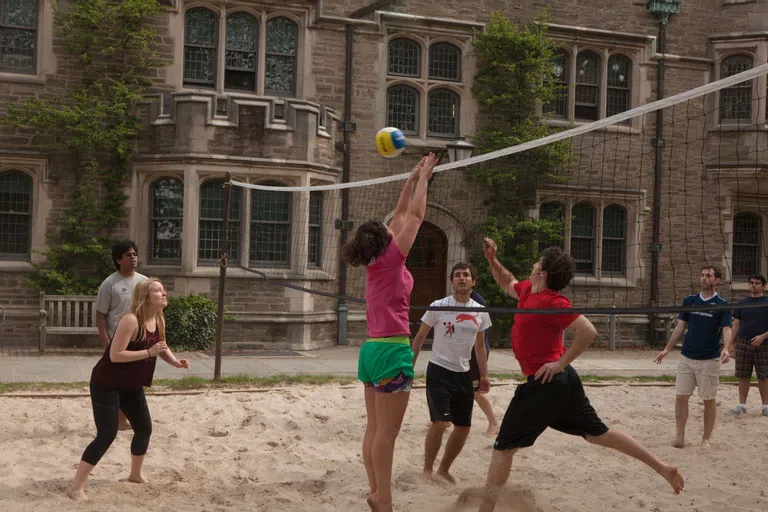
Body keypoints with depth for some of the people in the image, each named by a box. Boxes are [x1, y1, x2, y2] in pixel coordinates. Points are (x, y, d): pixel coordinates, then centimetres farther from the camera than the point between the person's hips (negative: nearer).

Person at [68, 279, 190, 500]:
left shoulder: (159, 321, 0)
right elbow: (115, 355, -29)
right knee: (107, 434, -15)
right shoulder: (131, 320, -26)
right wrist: (149, 352, -32)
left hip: (131, 386, 9)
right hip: (107, 384, -8)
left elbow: (161, 347, 16)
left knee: (144, 428, 14)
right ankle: (76, 487, -9)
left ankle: (135, 474, 36)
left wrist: (175, 361, -4)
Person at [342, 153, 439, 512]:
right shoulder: (390, 259, -8)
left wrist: (412, 179, 24)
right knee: (386, 432, -5)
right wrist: (423, 178, 9)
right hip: (392, 349, -9)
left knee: (375, 428, 11)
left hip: (372, 348, 9)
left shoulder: (375, 264, 11)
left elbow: (401, 214, 19)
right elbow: (415, 215, -2)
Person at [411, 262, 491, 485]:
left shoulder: (480, 312, 4)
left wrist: (484, 375, 12)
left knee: (463, 427, 7)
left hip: (463, 374, 5)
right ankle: (427, 470, 4)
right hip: (439, 372, -5)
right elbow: (419, 338, -1)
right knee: (440, 423, -16)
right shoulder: (438, 307, -8)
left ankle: (444, 469, 26)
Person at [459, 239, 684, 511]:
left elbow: (588, 331, -25)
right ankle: (662, 468, 15)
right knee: (598, 433, 15)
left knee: (504, 446, -2)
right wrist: (492, 259, 15)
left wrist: (561, 362, -21)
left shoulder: (551, 302, -19)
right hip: (563, 380, 10)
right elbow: (507, 283, 29)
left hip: (545, 383, -10)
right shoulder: (528, 290, 7)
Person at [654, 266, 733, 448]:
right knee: (681, 397, 2)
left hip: (709, 360, -3)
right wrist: (667, 349, 6)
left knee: (709, 400, 3)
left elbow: (726, 329, -14)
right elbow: (680, 327, 11)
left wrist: (726, 349, -33)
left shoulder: (722, 305, -4)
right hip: (686, 357, 3)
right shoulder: (689, 301, 7)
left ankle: (706, 438, 14)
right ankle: (679, 436, 9)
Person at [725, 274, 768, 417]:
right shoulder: (742, 303, 9)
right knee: (743, 376, 4)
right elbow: (736, 324, 11)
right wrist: (731, 344, 6)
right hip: (743, 343, 2)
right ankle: (742, 405, 10)